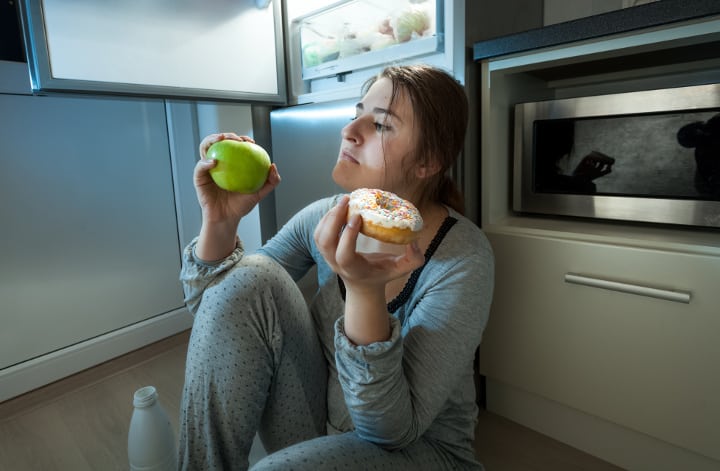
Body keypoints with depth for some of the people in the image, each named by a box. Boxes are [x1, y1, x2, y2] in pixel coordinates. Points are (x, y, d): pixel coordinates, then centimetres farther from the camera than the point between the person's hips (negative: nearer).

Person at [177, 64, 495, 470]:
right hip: (316, 433, 5)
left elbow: (392, 430, -24)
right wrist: (220, 221, -22)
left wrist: (366, 291, -39)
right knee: (249, 278, -18)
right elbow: (214, 310, -4)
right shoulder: (325, 220, -9)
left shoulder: (463, 259, -22)